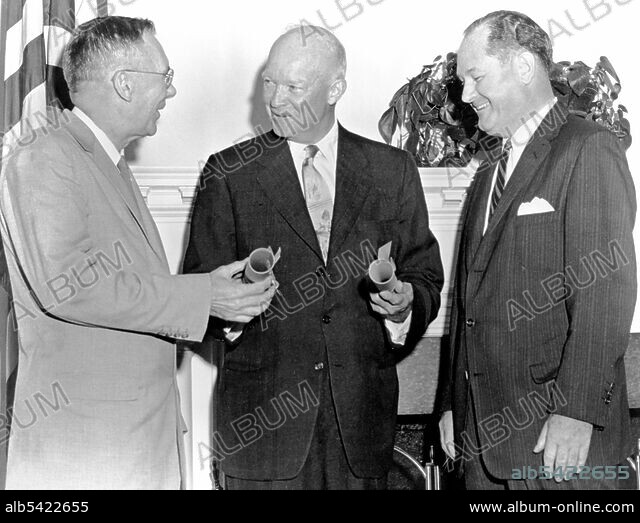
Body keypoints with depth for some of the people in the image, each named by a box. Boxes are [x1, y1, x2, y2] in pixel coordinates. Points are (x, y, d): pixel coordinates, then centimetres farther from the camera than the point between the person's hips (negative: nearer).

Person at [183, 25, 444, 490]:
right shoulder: (229, 173, 2)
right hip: (263, 411, -1)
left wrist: (406, 304, -13)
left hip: (362, 411, 2)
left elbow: (425, 276, 8)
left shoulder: (393, 170, 6)